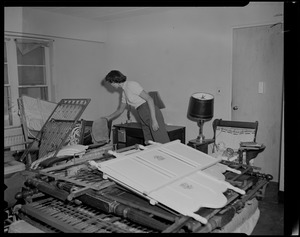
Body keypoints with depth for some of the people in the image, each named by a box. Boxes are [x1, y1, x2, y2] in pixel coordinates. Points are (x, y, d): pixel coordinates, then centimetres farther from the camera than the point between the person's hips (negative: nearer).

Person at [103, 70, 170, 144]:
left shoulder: (131, 85, -10)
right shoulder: (124, 92, 18)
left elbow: (149, 99, -16)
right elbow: (120, 110, 31)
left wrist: (154, 120, -21)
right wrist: (106, 119, 32)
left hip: (152, 114, -9)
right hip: (145, 121, 9)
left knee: (162, 144, -11)